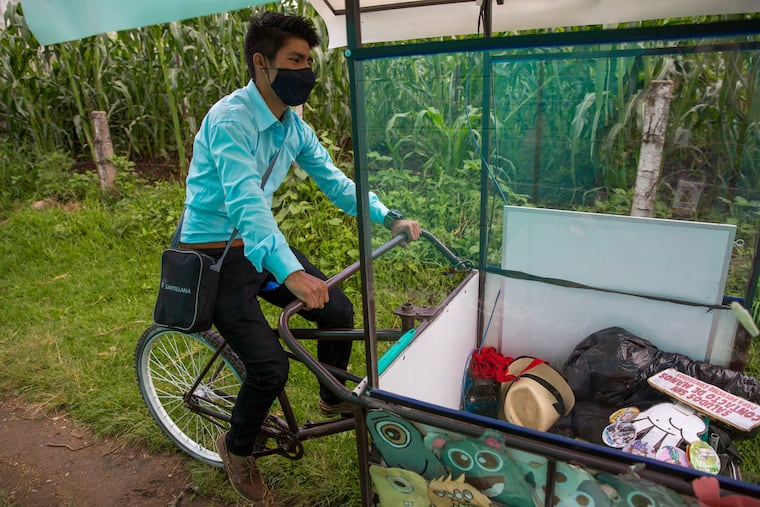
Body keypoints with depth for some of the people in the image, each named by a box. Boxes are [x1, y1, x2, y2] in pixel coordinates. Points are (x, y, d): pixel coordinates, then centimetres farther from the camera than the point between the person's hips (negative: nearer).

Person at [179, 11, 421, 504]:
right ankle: (238, 447, 16)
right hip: (215, 254, -7)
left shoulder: (293, 124, 1)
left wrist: (389, 217, -8)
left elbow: (333, 179, 3)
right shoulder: (229, 119, -24)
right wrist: (290, 272, -50)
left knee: (339, 311, 1)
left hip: (261, 241, 7)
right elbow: (244, 203, -37)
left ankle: (334, 398, 28)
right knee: (270, 366, -17)